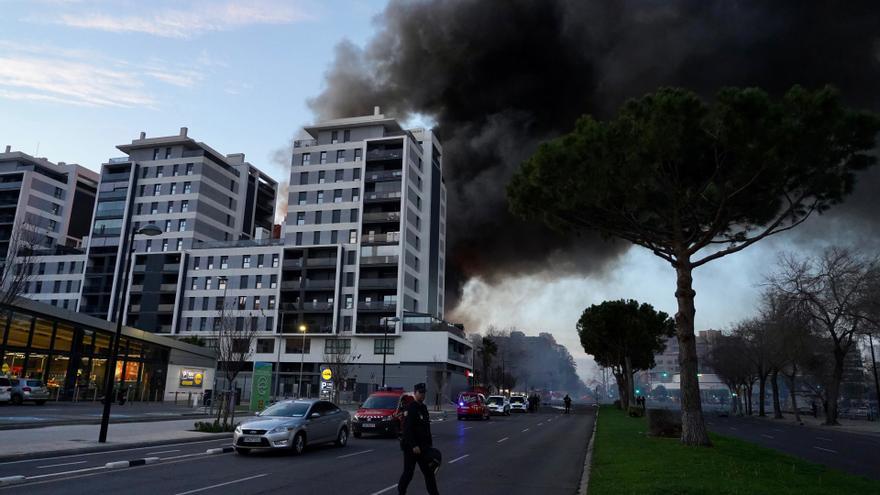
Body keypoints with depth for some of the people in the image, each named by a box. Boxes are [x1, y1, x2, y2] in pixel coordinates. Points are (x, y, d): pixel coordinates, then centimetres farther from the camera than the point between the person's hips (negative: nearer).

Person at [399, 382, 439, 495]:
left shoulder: (424, 407, 12)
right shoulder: (410, 408, -14)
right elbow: (407, 429, -21)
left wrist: (430, 444, 13)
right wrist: (414, 446, -24)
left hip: (423, 447, 8)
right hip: (411, 447, -8)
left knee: (429, 472, 7)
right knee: (408, 472, 2)